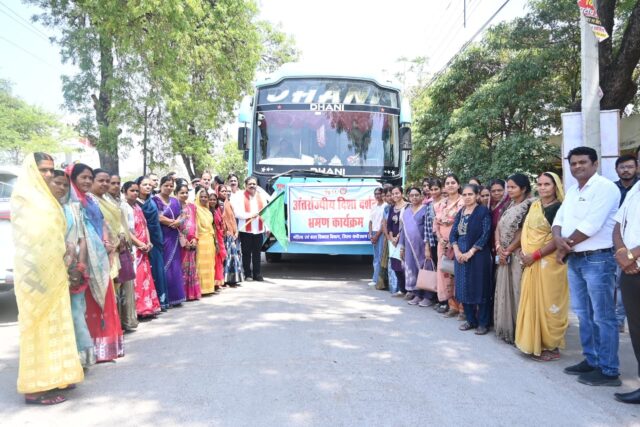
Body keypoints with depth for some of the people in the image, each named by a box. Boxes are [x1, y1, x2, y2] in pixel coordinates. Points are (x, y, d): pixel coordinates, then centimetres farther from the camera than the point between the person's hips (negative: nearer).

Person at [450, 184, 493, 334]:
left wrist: (470, 252, -17)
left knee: (480, 287, -1)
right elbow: (453, 233, 7)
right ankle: (471, 320, 22)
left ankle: (483, 323, 10)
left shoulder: (483, 211, -5)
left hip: (478, 255, -6)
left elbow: (485, 235, -12)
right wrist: (457, 251, -8)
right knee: (464, 287, 9)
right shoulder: (460, 213, 12)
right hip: (461, 255, 6)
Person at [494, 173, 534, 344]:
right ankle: (506, 328, 22)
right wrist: (499, 248, -7)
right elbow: (498, 227, 8)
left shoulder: (529, 206, -10)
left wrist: (508, 251, -12)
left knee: (516, 292, -4)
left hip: (518, 256, -8)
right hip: (504, 256, 8)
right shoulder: (509, 206, 14)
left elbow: (524, 233, -16)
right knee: (504, 291, 11)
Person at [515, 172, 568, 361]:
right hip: (531, 263, 7)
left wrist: (534, 256, -17)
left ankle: (552, 347, 12)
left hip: (549, 262, -7)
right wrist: (522, 250, 0)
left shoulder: (559, 208, -10)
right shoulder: (534, 206, 12)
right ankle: (534, 343, 22)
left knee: (547, 303, 0)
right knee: (531, 302, 11)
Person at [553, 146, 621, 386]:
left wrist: (566, 246, -8)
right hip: (574, 259, 9)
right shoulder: (572, 192, 15)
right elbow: (558, 219, 13)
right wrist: (558, 238, -9)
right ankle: (591, 360, 27)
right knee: (583, 314, 15)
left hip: (597, 259, -9)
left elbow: (590, 226, -20)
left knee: (602, 317, -2)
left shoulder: (605, 187, -11)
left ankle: (608, 370, 7)